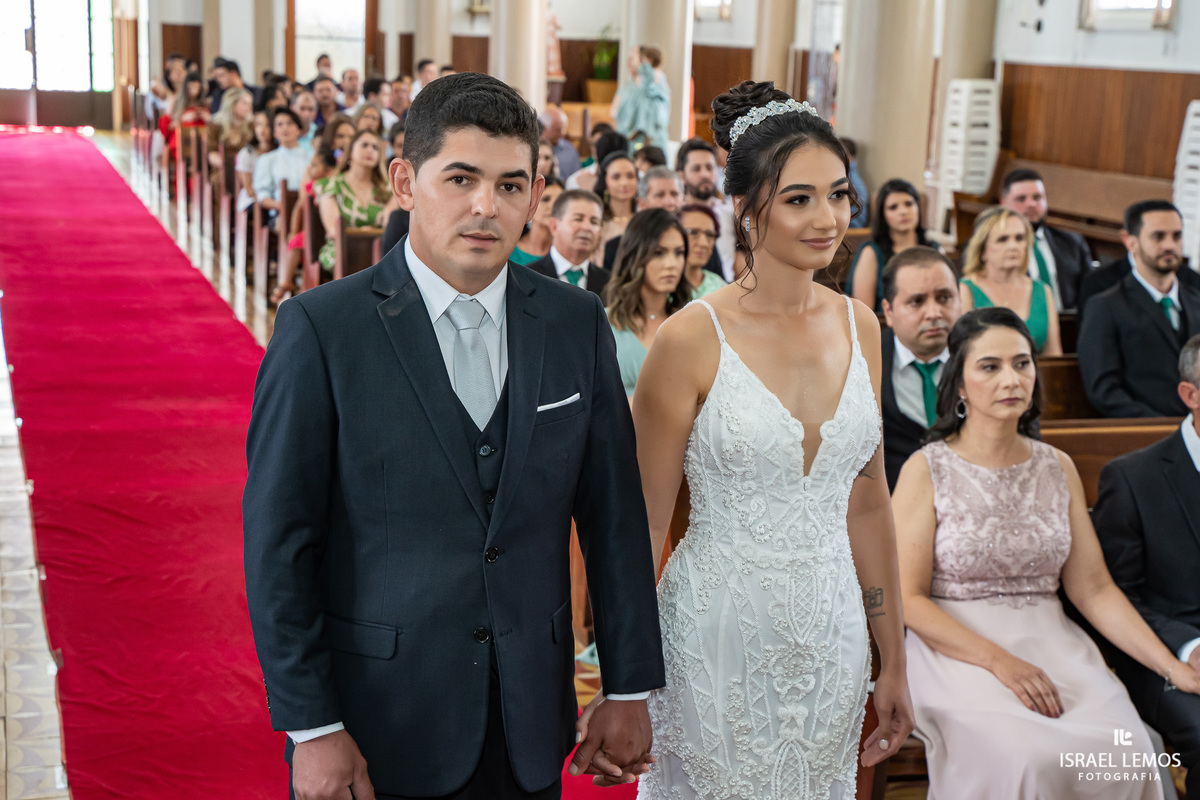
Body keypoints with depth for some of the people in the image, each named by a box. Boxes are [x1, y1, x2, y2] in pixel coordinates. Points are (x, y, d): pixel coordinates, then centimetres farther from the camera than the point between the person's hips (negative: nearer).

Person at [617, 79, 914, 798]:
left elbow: (867, 502, 9)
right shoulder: (693, 339, -13)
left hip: (832, 637, 5)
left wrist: (895, 663, 13)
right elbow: (644, 526, -8)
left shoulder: (860, 327, 2)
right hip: (720, 641, -5)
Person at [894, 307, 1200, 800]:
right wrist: (999, 661, -18)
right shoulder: (926, 470, -2)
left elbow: (1093, 588, 8)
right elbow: (908, 598, -6)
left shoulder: (1058, 468, 11)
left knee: (1126, 751, -25)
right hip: (958, 651, -4)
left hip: (1052, 644, 4)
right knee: (1031, 759, -31)